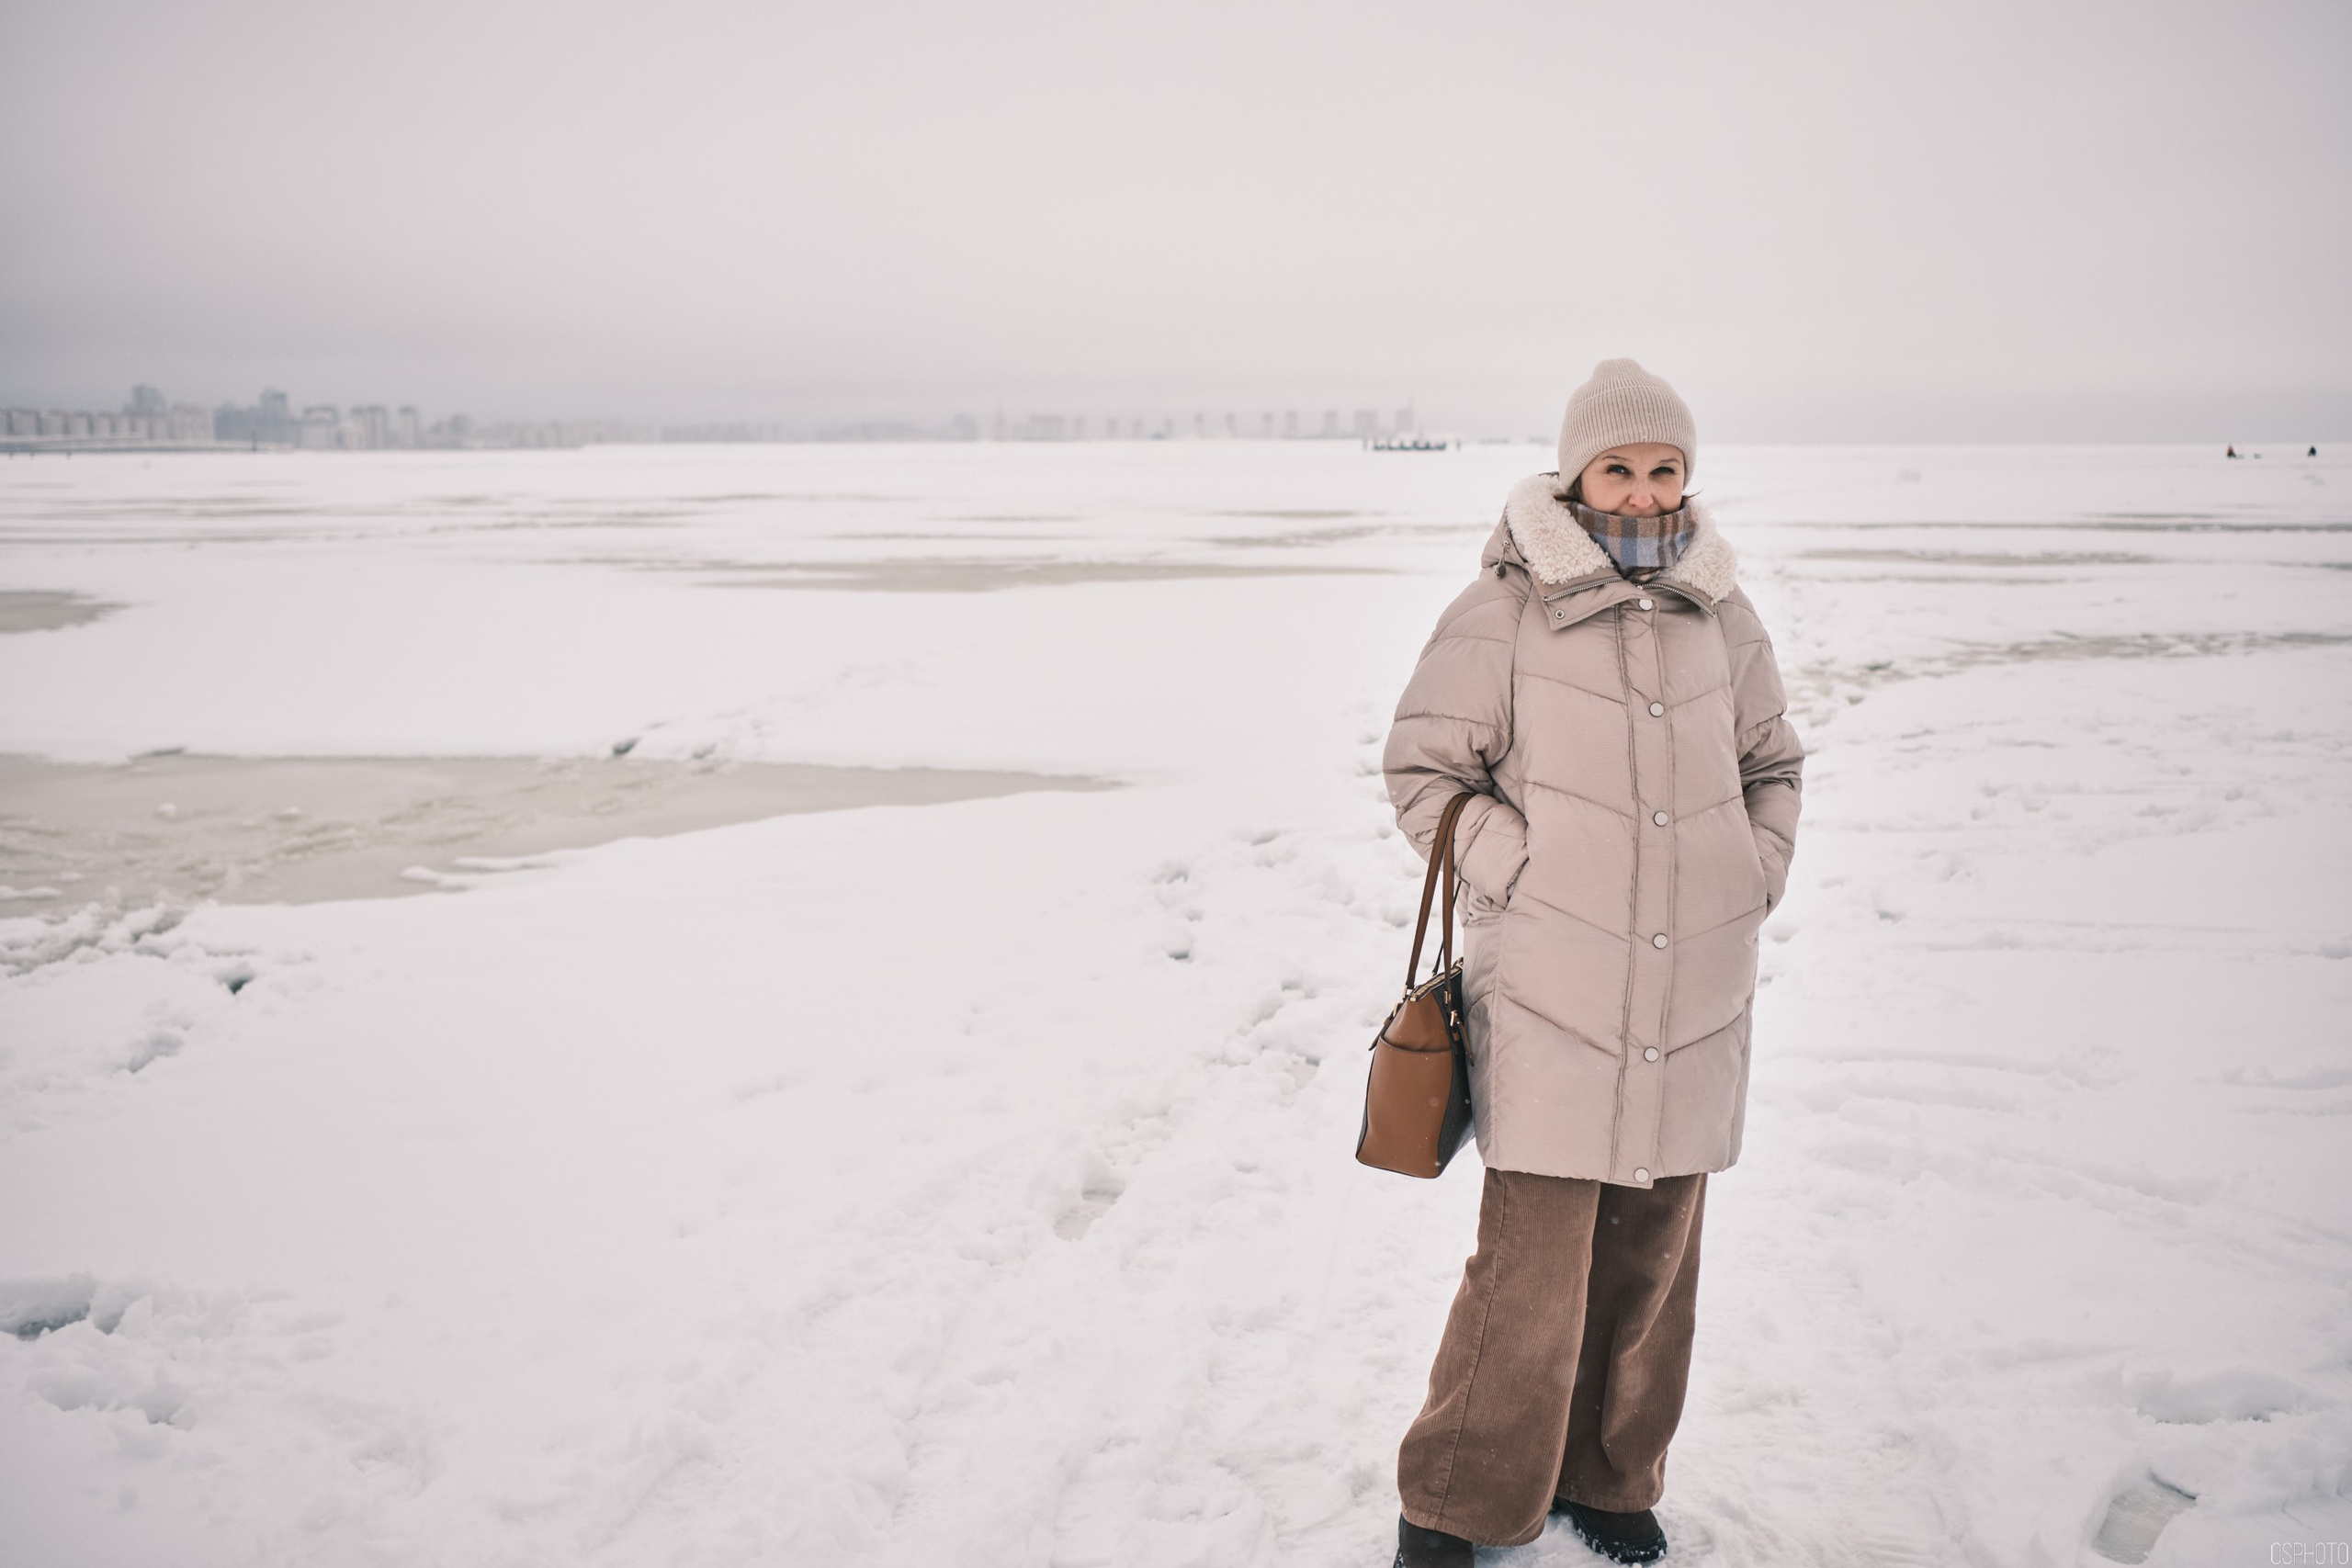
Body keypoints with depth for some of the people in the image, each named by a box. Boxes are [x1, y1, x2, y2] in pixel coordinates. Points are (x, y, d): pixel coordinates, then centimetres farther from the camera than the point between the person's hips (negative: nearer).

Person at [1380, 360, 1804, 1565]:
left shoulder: (1721, 616, 9)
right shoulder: (1505, 610, -6)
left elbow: (1771, 765, 23)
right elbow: (1424, 767, -1)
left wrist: (1754, 882, 9)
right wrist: (1521, 879, -8)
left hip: (1694, 1001, 5)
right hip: (1551, 1000, -5)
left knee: (1652, 1256, 13)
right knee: (1532, 1272, -5)